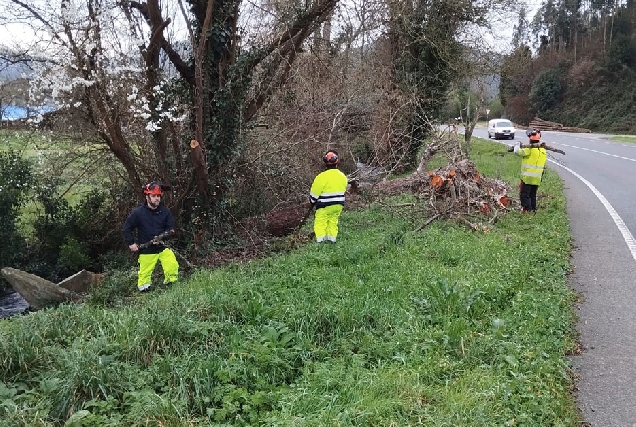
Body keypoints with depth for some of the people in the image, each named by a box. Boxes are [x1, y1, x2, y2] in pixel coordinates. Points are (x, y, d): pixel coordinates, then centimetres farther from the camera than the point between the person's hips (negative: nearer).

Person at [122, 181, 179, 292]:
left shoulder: (165, 211, -2)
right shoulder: (138, 212, -8)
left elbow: (171, 227, 3)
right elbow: (126, 228, 1)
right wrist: (131, 243, -4)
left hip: (163, 246, 1)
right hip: (146, 250, -1)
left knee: (172, 265, -15)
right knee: (144, 273, 6)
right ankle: (143, 290, 28)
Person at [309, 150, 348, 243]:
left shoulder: (322, 177, -20)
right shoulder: (342, 176, -1)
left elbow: (314, 192, -11)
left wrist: (312, 201, 7)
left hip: (325, 206, -6)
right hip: (338, 205, 6)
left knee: (320, 223, 5)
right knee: (333, 221, 18)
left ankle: (320, 240, 2)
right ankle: (332, 239, 20)